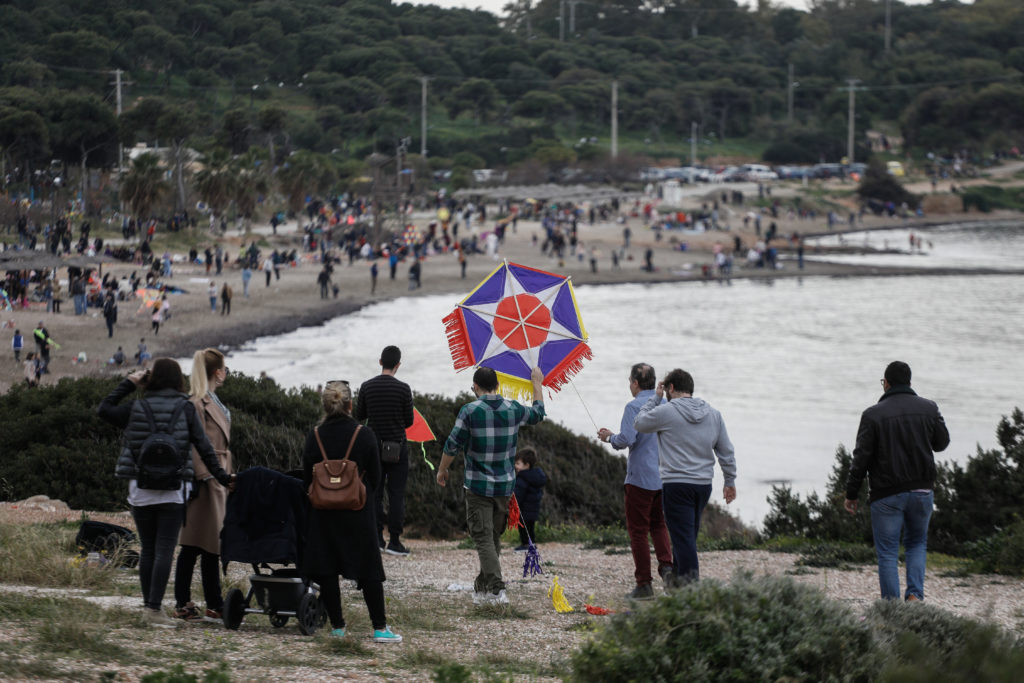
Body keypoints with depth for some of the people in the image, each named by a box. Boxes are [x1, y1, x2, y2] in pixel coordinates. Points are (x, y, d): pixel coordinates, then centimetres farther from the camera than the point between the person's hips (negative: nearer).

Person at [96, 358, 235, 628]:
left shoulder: (136, 408, 2)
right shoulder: (185, 408, -1)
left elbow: (104, 410, 15)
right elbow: (204, 447, 0)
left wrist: (128, 384, 18)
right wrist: (222, 477, 8)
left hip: (141, 489, 2)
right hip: (173, 491, -2)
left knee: (147, 549, 11)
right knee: (164, 550, -4)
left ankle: (149, 605, 16)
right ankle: (154, 608, -10)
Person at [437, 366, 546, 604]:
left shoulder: (470, 411, -13)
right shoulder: (513, 409, 1)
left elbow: (453, 445, -10)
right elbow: (537, 413, 22)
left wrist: (442, 470, 7)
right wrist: (537, 384, 38)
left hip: (478, 485, -5)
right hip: (505, 485, 5)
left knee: (483, 538, -5)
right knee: (494, 537, 16)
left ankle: (497, 589, -19)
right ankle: (482, 586, 25)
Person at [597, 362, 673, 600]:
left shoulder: (634, 407, -12)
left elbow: (627, 439, -20)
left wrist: (610, 437, -1)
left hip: (641, 478, -6)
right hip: (665, 477, 6)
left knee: (638, 530, 2)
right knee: (659, 525, 19)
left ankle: (644, 584, 2)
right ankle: (666, 565, -4)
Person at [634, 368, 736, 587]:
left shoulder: (666, 412, -9)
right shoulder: (713, 414, 9)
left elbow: (639, 424, 8)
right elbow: (726, 452, 13)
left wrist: (655, 397, 14)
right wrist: (730, 481, 21)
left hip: (676, 484, -6)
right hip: (704, 484, 6)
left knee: (683, 536, -6)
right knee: (689, 534, 18)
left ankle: (691, 583, -12)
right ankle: (676, 576, 31)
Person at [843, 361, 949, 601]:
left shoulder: (873, 415, -8)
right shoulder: (928, 408, 0)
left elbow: (861, 458, -9)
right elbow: (942, 443, 13)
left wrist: (851, 494, -1)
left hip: (886, 494, -3)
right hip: (921, 491, 3)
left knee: (887, 552, 4)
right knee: (917, 543, 21)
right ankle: (915, 595, 3)